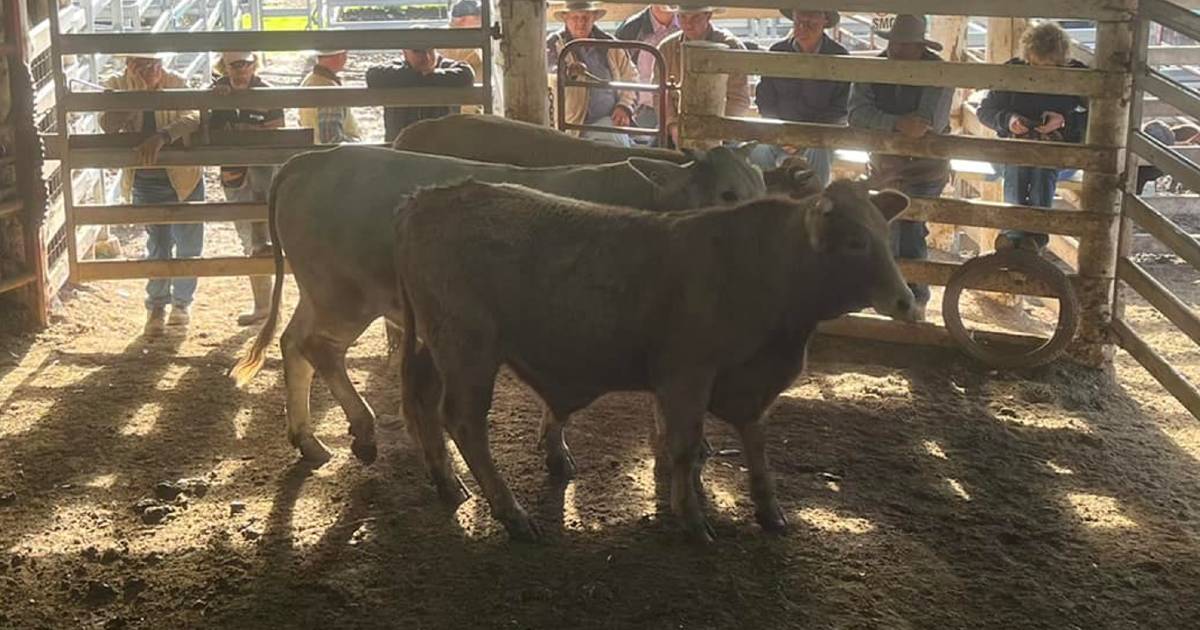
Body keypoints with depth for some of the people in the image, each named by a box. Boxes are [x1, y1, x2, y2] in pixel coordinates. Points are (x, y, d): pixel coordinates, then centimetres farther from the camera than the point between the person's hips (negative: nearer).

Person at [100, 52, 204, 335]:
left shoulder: (177, 84, -11)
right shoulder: (117, 86, -5)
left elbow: (193, 117, -28)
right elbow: (108, 125, -19)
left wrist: (163, 136, -43)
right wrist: (136, 91, -30)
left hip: (184, 177, 0)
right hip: (145, 182, 1)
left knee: (188, 245, 8)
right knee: (157, 245, 5)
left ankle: (182, 303, 28)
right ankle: (157, 306, 21)